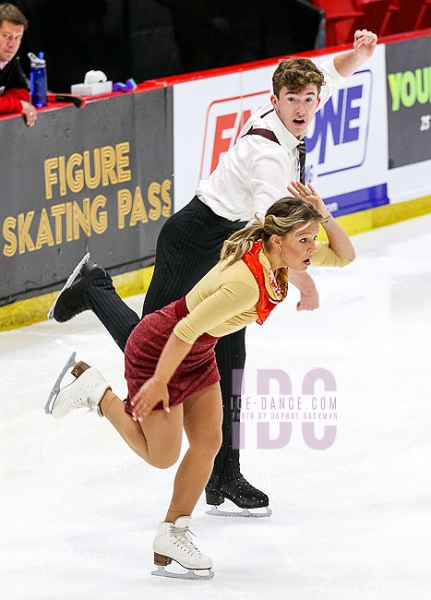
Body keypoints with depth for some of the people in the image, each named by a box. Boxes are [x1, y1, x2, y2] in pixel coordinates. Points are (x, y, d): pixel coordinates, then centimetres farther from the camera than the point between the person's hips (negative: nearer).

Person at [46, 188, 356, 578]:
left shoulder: (279, 259, -12)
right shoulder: (246, 282, -37)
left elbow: (344, 256, 1)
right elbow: (186, 331, -31)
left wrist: (323, 215, -17)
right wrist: (159, 382, -21)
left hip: (197, 354, 9)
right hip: (158, 350, -9)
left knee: (208, 442, 8)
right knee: (161, 455, 4)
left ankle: (173, 535, 21)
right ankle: (96, 391, 20)